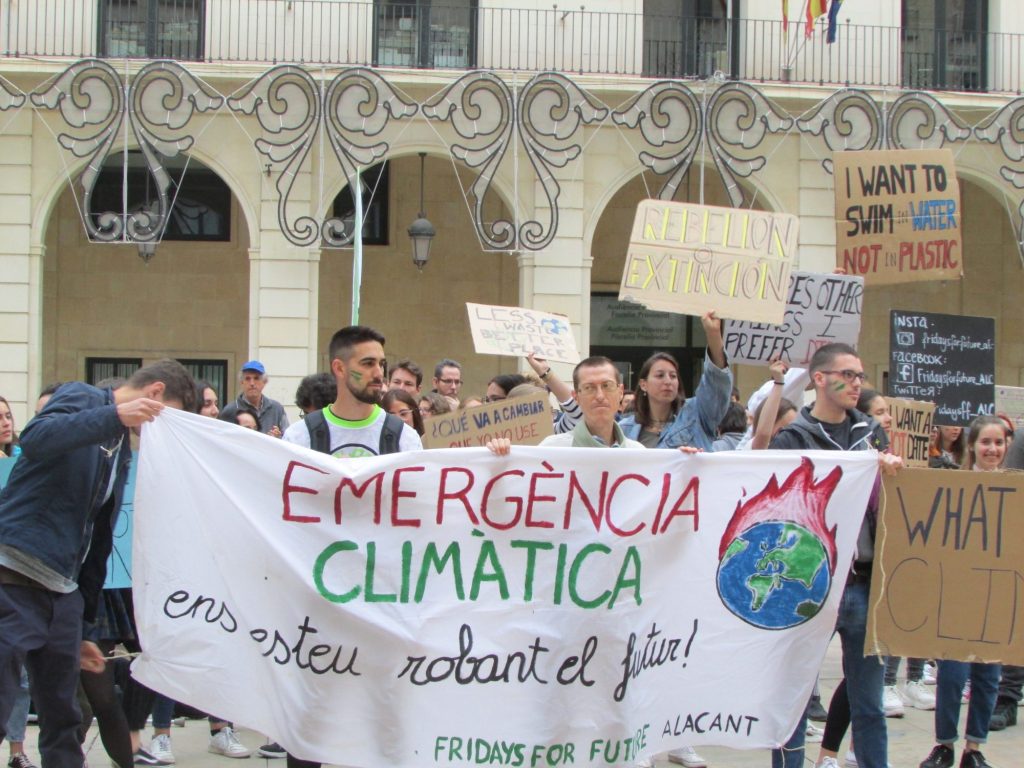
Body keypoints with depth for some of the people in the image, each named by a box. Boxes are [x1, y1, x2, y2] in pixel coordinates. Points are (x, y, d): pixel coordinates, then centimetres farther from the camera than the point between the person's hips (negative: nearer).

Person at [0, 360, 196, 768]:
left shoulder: (121, 450, 21)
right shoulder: (80, 398, -3)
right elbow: (34, 440, -25)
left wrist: (79, 627, 21)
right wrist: (115, 416, -30)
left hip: (64, 589, 9)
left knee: (63, 720, 11)